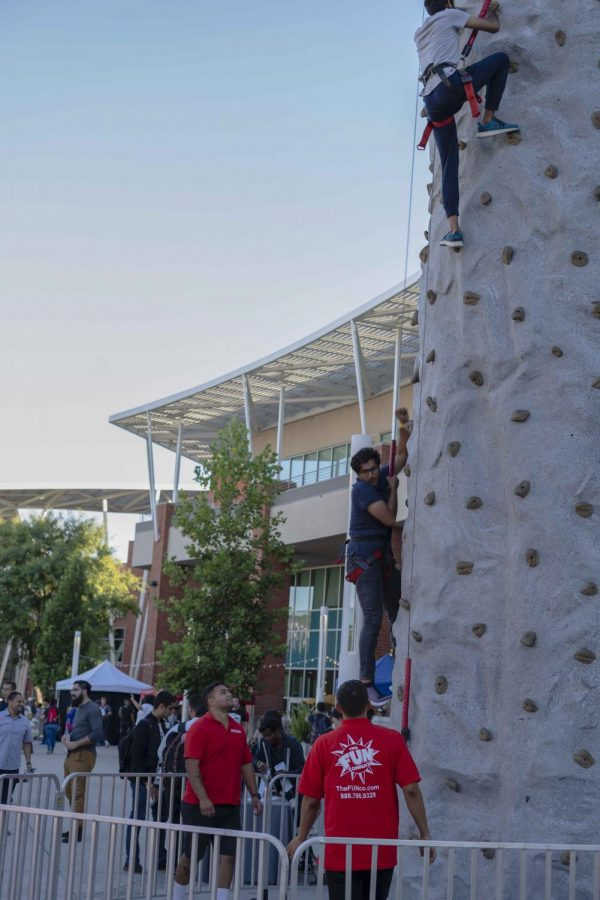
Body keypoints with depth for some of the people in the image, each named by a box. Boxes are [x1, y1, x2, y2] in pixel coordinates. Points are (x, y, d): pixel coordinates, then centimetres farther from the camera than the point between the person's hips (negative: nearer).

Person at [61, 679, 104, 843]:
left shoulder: (92, 709, -10)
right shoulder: (77, 709, 20)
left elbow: (97, 733, -20)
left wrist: (75, 743, -20)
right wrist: (65, 736, 5)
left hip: (83, 755, -10)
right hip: (71, 755, 10)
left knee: (78, 793, -10)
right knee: (70, 791, 13)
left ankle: (78, 830, -8)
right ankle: (76, 826, 21)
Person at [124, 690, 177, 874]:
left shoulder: (161, 724, 11)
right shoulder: (144, 725, -14)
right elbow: (137, 756, -17)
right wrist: (147, 782, -18)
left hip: (156, 781, 8)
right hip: (143, 782, -8)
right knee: (137, 820, -1)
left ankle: (161, 858, 23)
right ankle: (131, 862, 6)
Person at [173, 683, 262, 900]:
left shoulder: (238, 729, 12)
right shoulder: (200, 727, -8)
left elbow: (246, 764, 17)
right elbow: (191, 764, -16)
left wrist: (254, 794, 10)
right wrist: (202, 797, -23)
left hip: (230, 805, 6)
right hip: (201, 805, -5)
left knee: (228, 855, 0)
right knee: (191, 855, 5)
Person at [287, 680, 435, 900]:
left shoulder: (324, 744, -2)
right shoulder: (392, 740, -3)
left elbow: (311, 800, 3)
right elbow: (411, 790, -6)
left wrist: (301, 838, 16)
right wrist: (425, 834, 3)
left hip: (340, 851, -1)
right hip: (382, 851, 1)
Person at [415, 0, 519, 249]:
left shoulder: (420, 34, 32)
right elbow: (493, 27, 16)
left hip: (432, 102, 7)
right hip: (449, 86, -6)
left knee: (449, 166, 8)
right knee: (501, 59, 9)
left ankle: (453, 228, -2)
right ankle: (489, 121, 4)